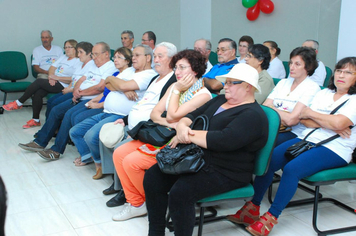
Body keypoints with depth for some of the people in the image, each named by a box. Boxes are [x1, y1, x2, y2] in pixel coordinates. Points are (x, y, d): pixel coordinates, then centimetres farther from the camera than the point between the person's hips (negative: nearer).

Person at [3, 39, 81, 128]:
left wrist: (57, 77, -18)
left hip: (62, 86, -8)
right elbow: (52, 67, 14)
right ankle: (35, 120, -8)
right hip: (54, 82, 8)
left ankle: (18, 103, -6)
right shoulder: (63, 57, 21)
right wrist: (51, 77, -7)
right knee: (38, 93, -17)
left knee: (38, 82, -20)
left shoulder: (78, 62, -6)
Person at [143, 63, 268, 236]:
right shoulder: (219, 100, 16)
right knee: (153, 177, -6)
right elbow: (192, 115, 12)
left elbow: (225, 140, -26)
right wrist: (182, 127, -13)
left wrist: (188, 136, -19)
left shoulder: (253, 115, -12)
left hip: (225, 172, -9)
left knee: (180, 192, -30)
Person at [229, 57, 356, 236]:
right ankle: (253, 208, -10)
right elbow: (304, 120, 5)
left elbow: (339, 122, -19)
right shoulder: (323, 93, 18)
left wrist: (311, 113, -4)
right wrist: (331, 125, -11)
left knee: (292, 168, -31)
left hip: (334, 149, -6)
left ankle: (271, 218, -23)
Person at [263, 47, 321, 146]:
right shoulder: (283, 83, 20)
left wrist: (270, 108, 0)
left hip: (293, 133, -5)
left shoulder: (312, 88, -1)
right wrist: (281, 117, -10)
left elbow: (291, 120, -12)